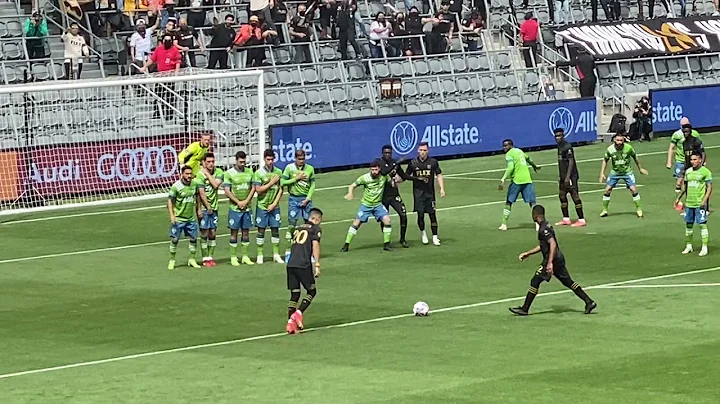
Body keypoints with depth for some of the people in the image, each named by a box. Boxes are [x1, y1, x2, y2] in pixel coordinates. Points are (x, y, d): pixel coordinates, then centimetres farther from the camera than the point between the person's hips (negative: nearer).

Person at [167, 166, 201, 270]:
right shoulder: (176, 186, -13)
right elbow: (170, 201, -9)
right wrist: (172, 215, -16)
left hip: (191, 218, 5)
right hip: (178, 218, -5)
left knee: (193, 239, 6)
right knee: (174, 240, 0)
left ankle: (192, 260, 20)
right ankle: (172, 260, 12)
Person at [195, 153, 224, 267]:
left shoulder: (218, 172, 2)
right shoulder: (200, 175, -12)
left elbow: (216, 185, -16)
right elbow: (201, 193, -13)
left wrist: (207, 173, -13)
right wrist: (208, 207, -11)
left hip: (214, 208, 4)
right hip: (204, 208, -4)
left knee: (212, 234, 6)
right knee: (204, 234, -2)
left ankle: (210, 257, 13)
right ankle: (205, 259, 3)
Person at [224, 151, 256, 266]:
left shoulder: (250, 172, 6)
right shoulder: (229, 173, -5)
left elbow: (253, 188, 8)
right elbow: (227, 191, -7)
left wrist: (246, 201, -5)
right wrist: (238, 202, -12)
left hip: (247, 207, 4)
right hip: (235, 208, -4)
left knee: (246, 231, 7)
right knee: (234, 232, 0)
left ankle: (245, 256, 13)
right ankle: (233, 258, 4)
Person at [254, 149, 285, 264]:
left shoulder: (278, 172, 2)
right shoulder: (259, 173, -6)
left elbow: (281, 190, 3)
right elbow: (258, 190, -12)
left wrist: (274, 203, -5)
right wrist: (271, 182, -14)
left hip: (274, 206, 3)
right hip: (262, 206, -3)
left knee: (275, 229, 5)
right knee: (261, 230, 1)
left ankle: (276, 255, 12)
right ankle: (259, 256, 6)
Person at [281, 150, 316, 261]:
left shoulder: (310, 169, 2)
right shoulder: (289, 168, -4)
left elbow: (312, 185, 4)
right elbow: (282, 182, -8)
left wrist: (307, 199, -5)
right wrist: (296, 178, -14)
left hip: (306, 199, 2)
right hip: (294, 199, -2)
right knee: (291, 225, -2)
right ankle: (288, 251, 5)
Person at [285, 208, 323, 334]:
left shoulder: (299, 228, 23)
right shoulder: (315, 229, 3)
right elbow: (315, 245, -9)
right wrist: (317, 265, -11)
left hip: (291, 264, 6)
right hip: (304, 265, -6)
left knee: (294, 294, 10)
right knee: (312, 291, 10)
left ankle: (290, 322, 1)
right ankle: (298, 313, -9)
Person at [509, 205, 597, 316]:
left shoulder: (543, 229, -16)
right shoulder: (545, 226, 15)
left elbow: (553, 244, -27)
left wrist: (550, 263, -32)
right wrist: (527, 254, 28)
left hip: (553, 259, -10)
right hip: (559, 258, 10)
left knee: (535, 282, -3)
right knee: (568, 282, 12)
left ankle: (524, 309, 1)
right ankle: (589, 302, 9)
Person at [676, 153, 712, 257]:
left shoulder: (705, 172, -6)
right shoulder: (688, 171, 12)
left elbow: (709, 187, -8)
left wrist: (705, 200, -18)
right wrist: (679, 198, 19)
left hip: (700, 204, -6)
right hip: (689, 203, 6)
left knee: (702, 224, -6)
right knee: (688, 224, 10)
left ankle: (704, 248, -3)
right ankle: (688, 246, 21)